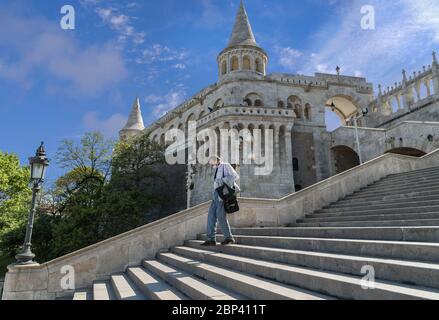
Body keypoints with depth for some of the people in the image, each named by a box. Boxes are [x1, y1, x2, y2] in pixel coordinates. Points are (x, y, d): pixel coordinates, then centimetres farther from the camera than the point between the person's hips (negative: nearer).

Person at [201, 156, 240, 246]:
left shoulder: (226, 166, 3)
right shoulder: (217, 170, 27)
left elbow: (235, 176, -9)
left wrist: (223, 180, -17)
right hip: (216, 194, 8)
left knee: (220, 215, -14)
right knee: (211, 215, -1)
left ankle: (229, 238, -3)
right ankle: (211, 239, 2)